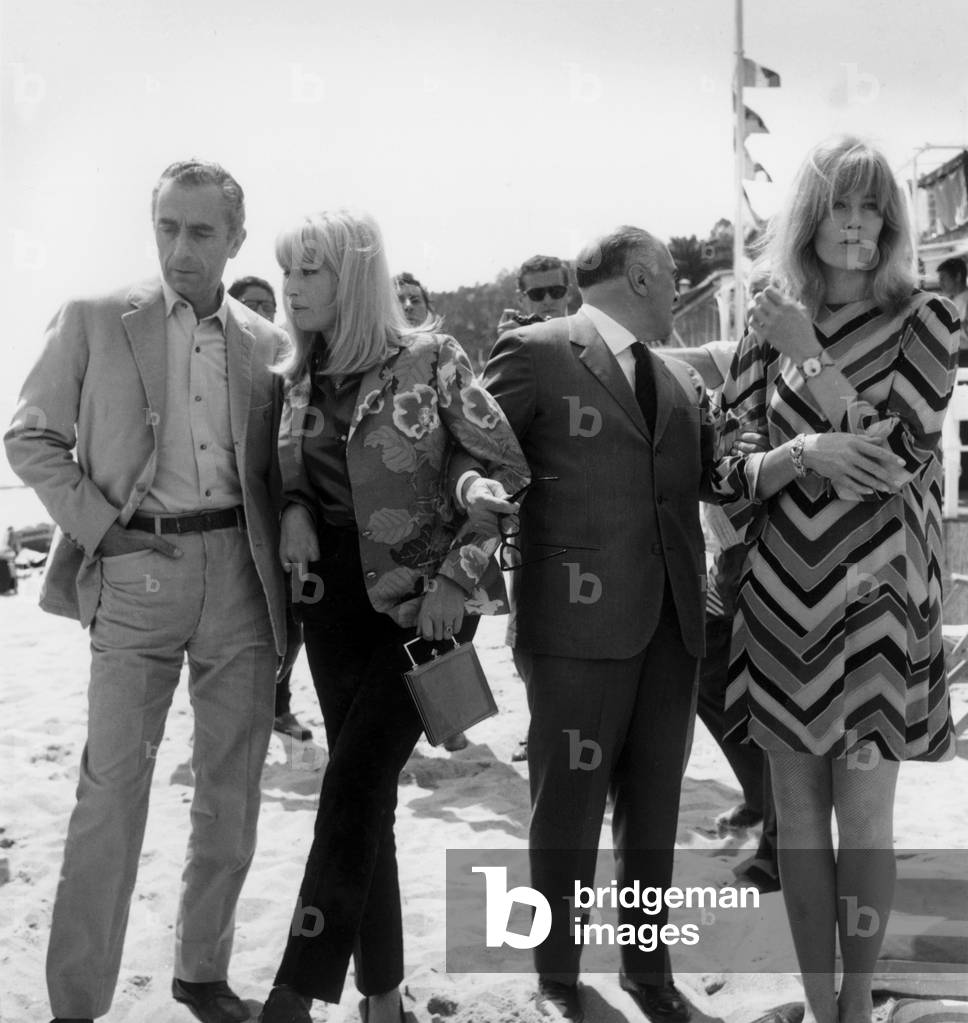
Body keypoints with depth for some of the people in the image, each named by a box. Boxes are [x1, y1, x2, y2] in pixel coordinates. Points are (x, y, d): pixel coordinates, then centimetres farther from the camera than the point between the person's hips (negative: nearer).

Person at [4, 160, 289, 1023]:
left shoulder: (267, 344, 9)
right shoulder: (94, 321, 2)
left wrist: (288, 542, 0)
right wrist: (97, 525, -8)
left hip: (242, 572, 3)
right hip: (139, 567, -3)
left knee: (232, 791, 9)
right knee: (112, 787, -4)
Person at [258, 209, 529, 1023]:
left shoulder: (429, 360, -8)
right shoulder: (299, 377, 7)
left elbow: (509, 469, -6)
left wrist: (457, 575, -12)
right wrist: (294, 511, -4)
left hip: (423, 598, -5)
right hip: (336, 599, 5)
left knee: (351, 791, -12)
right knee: (366, 797, 8)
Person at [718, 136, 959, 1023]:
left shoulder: (923, 319, 0)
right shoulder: (770, 329, 5)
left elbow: (898, 454, -14)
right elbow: (727, 468, 2)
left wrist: (808, 353, -13)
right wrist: (805, 454, -18)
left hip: (875, 601, -2)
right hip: (780, 601, 2)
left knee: (864, 819, 3)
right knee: (799, 814, 8)